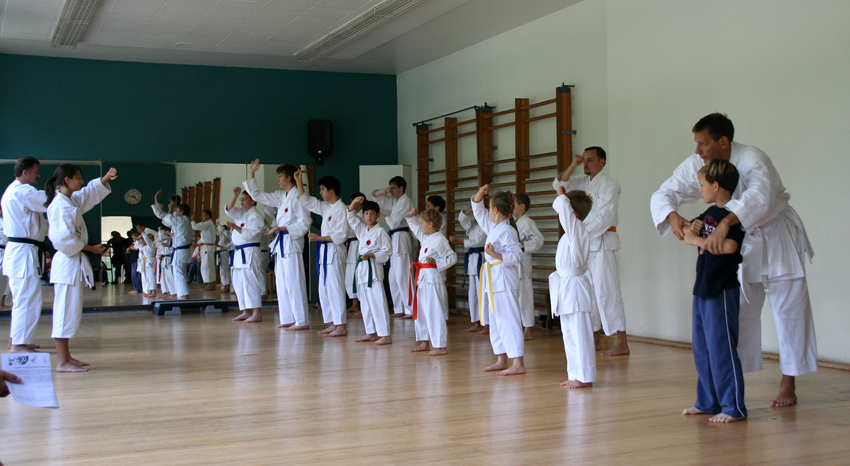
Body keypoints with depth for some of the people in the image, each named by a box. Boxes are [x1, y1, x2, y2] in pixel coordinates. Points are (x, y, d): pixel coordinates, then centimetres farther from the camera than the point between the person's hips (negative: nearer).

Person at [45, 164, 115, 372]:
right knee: (66, 310, -7)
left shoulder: (72, 200, 13)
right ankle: (62, 361, -3)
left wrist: (105, 178, 7)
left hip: (73, 263, 11)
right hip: (67, 263, -11)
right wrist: (91, 249, -14)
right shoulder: (60, 205, -16)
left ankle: (66, 356, 22)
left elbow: (92, 192, 25)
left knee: (72, 310, 14)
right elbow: (64, 239, -22)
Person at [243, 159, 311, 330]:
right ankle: (288, 319, 19)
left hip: (292, 243, -10)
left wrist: (281, 228, -17)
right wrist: (251, 174, 18)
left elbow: (305, 224, -17)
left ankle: (302, 321, -6)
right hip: (281, 243, 10)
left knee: (294, 283, -9)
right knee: (281, 284, 12)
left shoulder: (297, 196, -13)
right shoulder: (281, 196, 14)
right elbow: (258, 195, 22)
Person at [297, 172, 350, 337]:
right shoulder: (326, 207, 13)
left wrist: (319, 238, -15)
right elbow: (305, 201, 22)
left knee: (335, 289, -9)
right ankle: (332, 324, 17)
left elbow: (342, 235, -17)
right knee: (324, 290, 11)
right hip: (324, 252, 9)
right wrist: (299, 182, 13)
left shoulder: (341, 209, -13)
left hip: (335, 253, -9)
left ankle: (341, 327, -7)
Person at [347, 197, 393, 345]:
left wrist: (371, 255, -19)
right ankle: (371, 333, 21)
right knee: (365, 302, 12)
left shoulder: (380, 232, -7)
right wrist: (354, 204, 1)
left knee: (377, 302, -11)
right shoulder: (361, 229, 13)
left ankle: (385, 336, -12)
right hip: (361, 268, 8)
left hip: (373, 269, -8)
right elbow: (351, 217, 18)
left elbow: (387, 251, -8)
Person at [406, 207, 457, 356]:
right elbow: (415, 228, 32)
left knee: (434, 313, -9)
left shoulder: (440, 240, -14)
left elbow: (452, 258, -13)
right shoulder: (425, 237, 13)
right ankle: (425, 342, 27)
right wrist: (413, 216, 18)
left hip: (433, 278, -10)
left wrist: (436, 262, -23)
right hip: (422, 278, 10)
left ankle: (441, 346, -6)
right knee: (420, 312, 16)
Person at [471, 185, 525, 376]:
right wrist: (480, 194, 10)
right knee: (495, 321, 15)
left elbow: (516, 255, -19)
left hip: (504, 280, -10)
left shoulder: (507, 231, -15)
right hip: (493, 279, 10)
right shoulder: (493, 227, 13)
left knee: (508, 321, -11)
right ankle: (501, 360, 24)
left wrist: (496, 255, -26)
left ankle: (518, 363, -10)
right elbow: (478, 211, 24)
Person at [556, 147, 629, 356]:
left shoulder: (609, 184, -8)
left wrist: (584, 233, -15)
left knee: (606, 290, -13)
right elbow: (560, 185, 12)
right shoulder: (583, 182, 15)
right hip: (585, 243, 8)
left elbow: (605, 216, -15)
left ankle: (622, 343, -13)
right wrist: (572, 166, 1)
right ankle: (595, 339, 20)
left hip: (602, 242, -8)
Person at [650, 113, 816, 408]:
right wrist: (672, 216, -38)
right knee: (739, 312, 7)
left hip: (777, 237, -5)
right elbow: (663, 194, -15)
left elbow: (760, 197, -49)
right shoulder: (696, 165, -13)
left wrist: (725, 223, -64)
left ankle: (788, 385, 7)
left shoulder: (751, 159, -31)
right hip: (741, 242, 5)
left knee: (789, 311, -3)